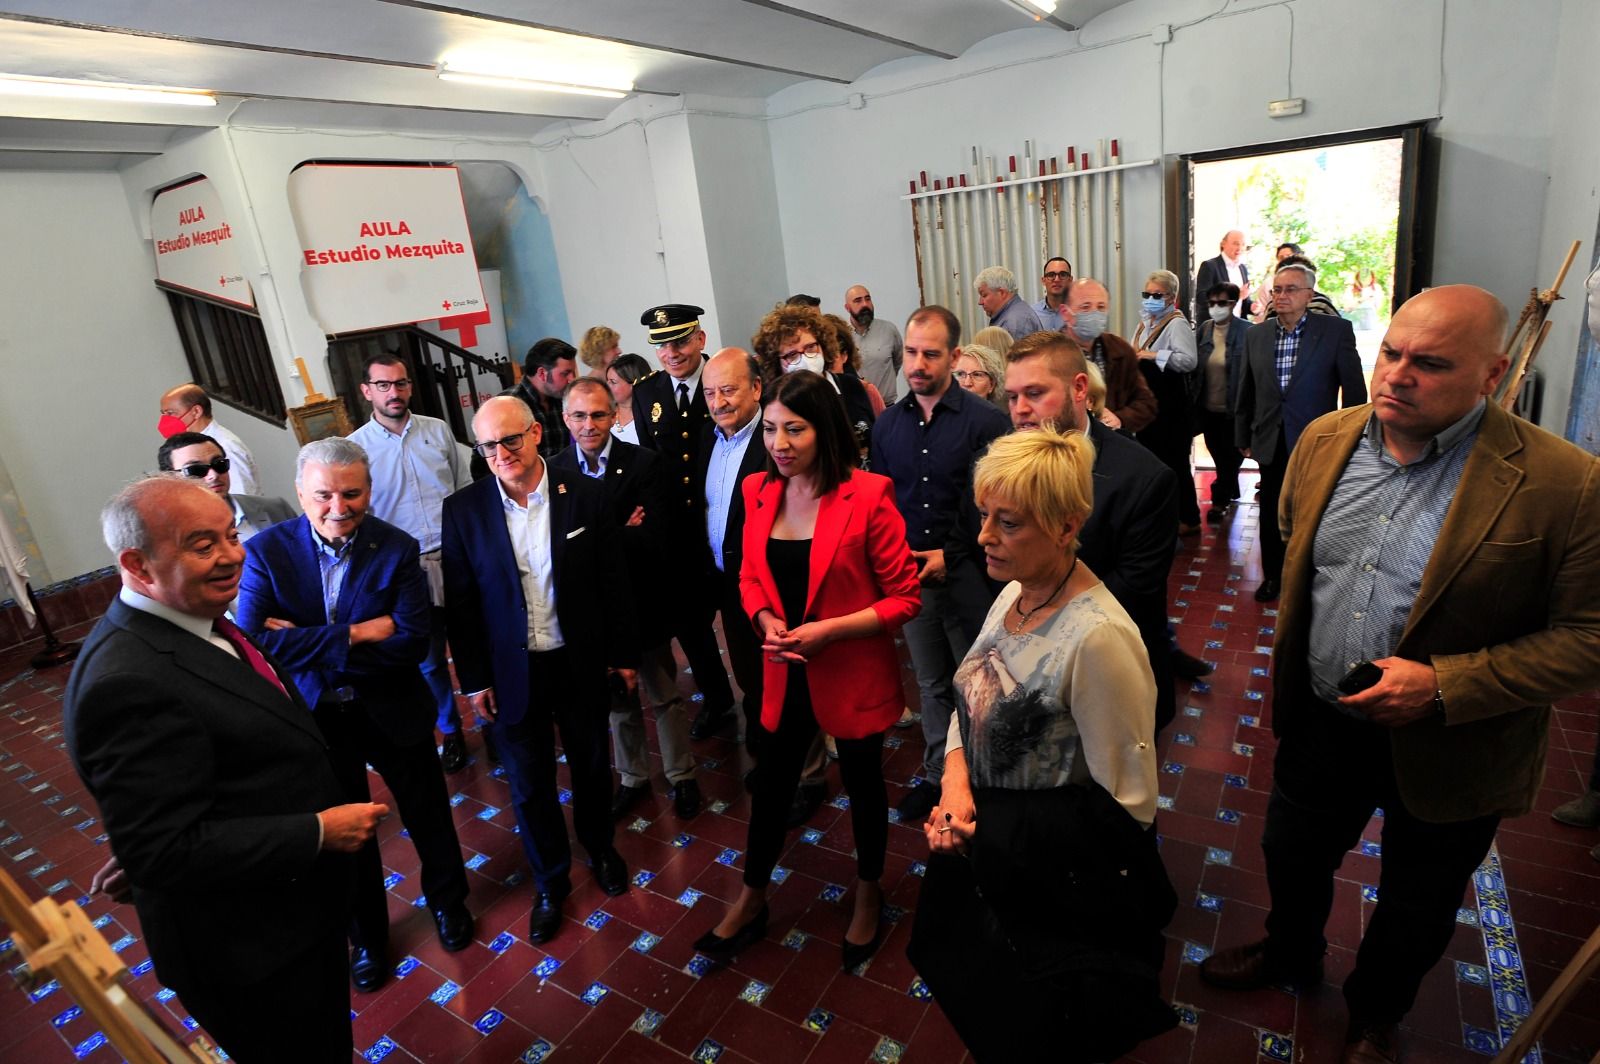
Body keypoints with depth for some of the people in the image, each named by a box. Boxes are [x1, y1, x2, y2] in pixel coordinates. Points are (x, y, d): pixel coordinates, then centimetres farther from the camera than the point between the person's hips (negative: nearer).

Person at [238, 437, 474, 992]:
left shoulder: (397, 549, -16)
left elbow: (413, 641, -24)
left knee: (428, 814, 19)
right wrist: (355, 634, -27)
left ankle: (447, 900, 49)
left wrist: (307, 644, -24)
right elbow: (255, 638, -23)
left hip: (393, 713, 0)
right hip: (317, 718, 1)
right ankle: (367, 935, 45)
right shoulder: (267, 550, -13)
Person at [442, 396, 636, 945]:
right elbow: (460, 602, -3)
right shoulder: (463, 509, -8)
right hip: (512, 672, 0)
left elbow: (612, 581, -4)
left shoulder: (585, 494, -10)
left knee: (591, 767, 20)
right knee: (530, 787, 14)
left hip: (580, 664, 0)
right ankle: (550, 883, 38)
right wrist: (474, 680, -2)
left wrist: (623, 653, 0)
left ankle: (599, 845, 49)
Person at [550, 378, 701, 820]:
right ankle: (632, 777, 40)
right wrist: (618, 536, -22)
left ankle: (681, 776, 35)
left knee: (664, 696, 14)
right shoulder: (554, 470, -5)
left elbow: (649, 538, -20)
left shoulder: (644, 462, -11)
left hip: (641, 602, -2)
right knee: (617, 699, 20)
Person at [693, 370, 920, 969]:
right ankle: (750, 902, 42)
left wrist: (827, 629, -22)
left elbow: (905, 598, -14)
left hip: (853, 673, -3)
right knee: (771, 785, 18)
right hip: (786, 673, 4)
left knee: (863, 784, 19)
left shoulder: (867, 495, -19)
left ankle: (869, 894, 47)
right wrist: (766, 620, -12)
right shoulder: (758, 491, -3)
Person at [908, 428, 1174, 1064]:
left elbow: (1125, 805, -23)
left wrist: (992, 833, -20)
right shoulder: (1013, 594, -5)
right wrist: (955, 782, -12)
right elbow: (971, 702, 6)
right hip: (981, 863, 7)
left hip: (1052, 900, -7)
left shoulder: (1097, 637, -30)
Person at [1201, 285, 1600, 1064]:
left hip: (1445, 754, -3)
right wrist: (1290, 660, 9)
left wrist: (1445, 683, -27)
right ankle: (1290, 954, 57)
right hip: (1322, 722, 4)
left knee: (1415, 911, 22)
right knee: (1292, 856, 26)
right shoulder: (1325, 439, -7)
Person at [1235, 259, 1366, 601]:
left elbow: (1354, 391, -3)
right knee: (1270, 514, 13)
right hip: (1271, 443, 3)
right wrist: (1243, 438, 11)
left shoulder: (1336, 331, -6)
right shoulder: (1256, 335, 4)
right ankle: (1272, 575, 29)